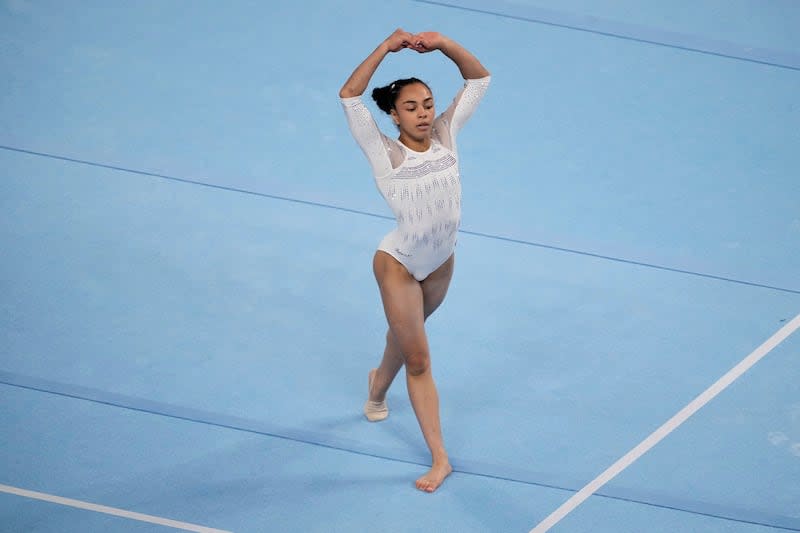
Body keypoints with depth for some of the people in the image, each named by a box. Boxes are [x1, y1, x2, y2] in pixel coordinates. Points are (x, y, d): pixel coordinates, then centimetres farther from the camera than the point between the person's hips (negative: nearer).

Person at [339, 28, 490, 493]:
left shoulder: (445, 136, -8)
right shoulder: (385, 153, -18)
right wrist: (386, 49, -32)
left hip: (442, 262, 5)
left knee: (407, 331, 29)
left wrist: (442, 44, -20)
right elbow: (349, 96, -29)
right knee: (419, 360, 0)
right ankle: (440, 459, 6)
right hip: (399, 264, -5)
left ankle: (379, 383, 61)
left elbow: (480, 78, -6)